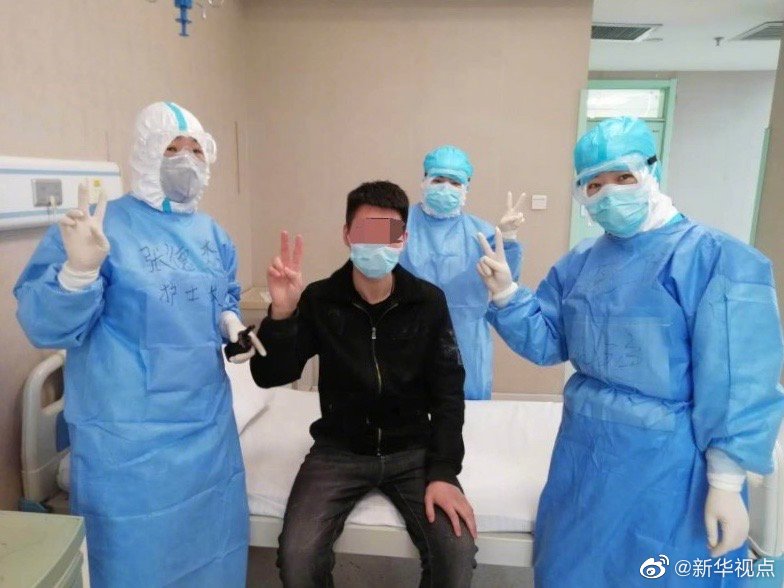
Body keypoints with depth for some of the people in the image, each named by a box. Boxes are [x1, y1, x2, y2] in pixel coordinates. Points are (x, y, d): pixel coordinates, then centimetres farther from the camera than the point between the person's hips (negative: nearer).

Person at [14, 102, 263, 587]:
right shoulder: (103, 224, -13)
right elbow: (44, 326, -17)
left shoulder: (212, 234, 6)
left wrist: (232, 325, -2)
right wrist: (79, 268, -35)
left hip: (208, 422, 6)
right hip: (130, 436, -6)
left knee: (213, 543, 22)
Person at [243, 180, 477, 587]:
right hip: (339, 450, 0)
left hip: (413, 450, 1)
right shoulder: (319, 300, -7)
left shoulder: (428, 302, -6)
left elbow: (448, 392, -4)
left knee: (457, 553, -17)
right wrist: (281, 313, -28)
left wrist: (443, 472, -13)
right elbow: (270, 377, -11)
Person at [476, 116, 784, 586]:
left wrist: (725, 483, -16)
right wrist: (506, 293, -11)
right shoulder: (580, 263, 5)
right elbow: (547, 342, 4)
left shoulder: (715, 258, -14)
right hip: (584, 449, 6)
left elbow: (736, 383, -17)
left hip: (666, 462, -5)